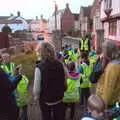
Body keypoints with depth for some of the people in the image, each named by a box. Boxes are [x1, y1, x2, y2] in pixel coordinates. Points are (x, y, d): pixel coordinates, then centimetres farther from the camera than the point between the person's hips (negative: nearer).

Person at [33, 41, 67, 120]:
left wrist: (36, 97, -1)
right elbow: (64, 82, -1)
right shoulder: (60, 65, -8)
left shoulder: (40, 67, -21)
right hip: (59, 99, 3)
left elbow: (37, 87, -19)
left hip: (45, 100, -3)